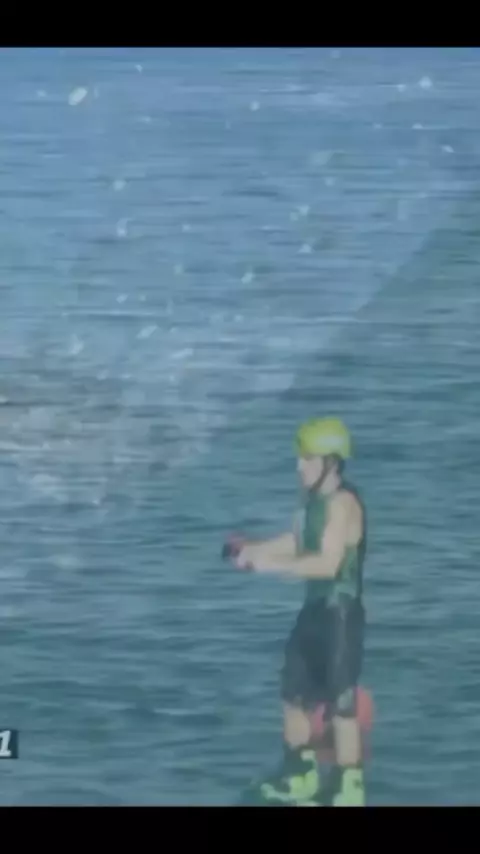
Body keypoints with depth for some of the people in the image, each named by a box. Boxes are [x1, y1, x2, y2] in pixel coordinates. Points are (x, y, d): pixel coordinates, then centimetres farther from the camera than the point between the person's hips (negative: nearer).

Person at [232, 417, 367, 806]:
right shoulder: (315, 499, 9)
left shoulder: (343, 502, -20)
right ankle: (299, 775, 34)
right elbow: (296, 542, 17)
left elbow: (327, 563, -26)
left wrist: (271, 565, -24)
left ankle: (347, 788, 10)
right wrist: (254, 549, 2)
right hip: (315, 609, 10)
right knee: (294, 693, 18)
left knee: (341, 703, -2)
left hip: (342, 614, -10)